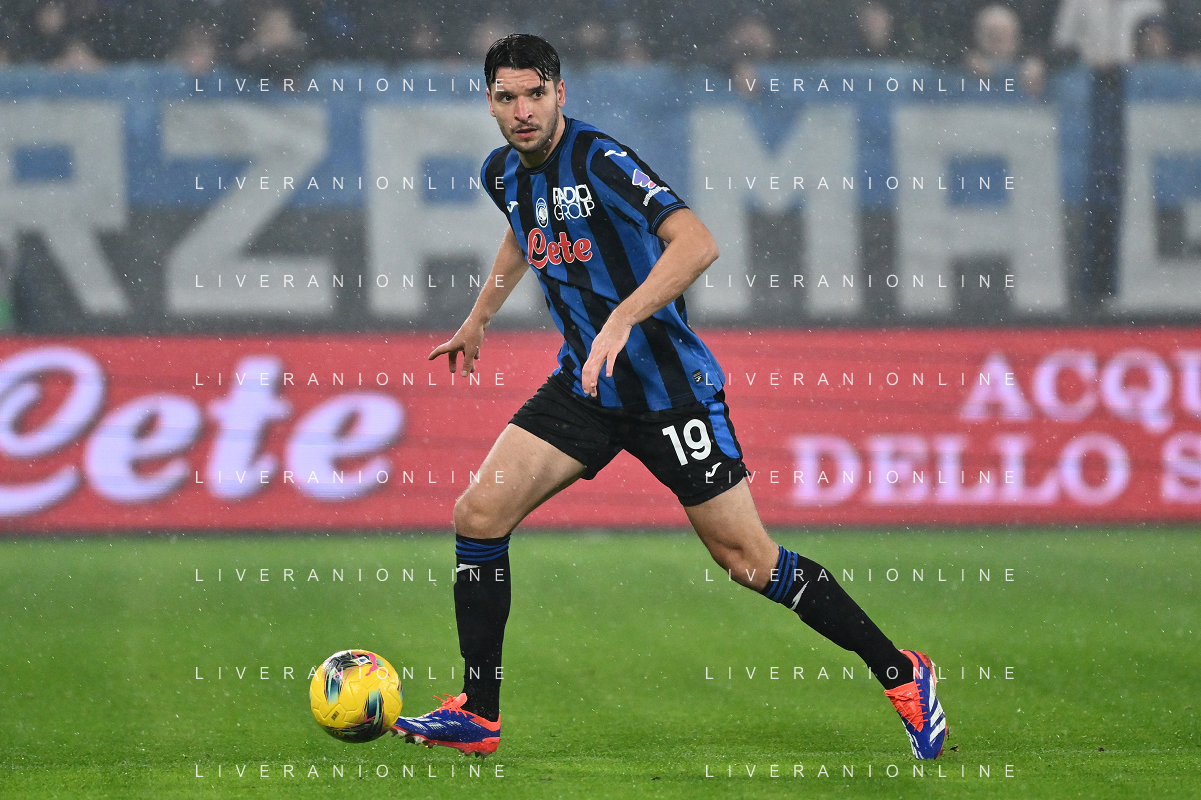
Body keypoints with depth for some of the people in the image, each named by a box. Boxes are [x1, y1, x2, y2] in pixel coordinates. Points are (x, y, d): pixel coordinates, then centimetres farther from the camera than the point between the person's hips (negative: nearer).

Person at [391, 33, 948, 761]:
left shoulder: (599, 161, -19)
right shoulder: (505, 174, 5)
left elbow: (698, 243, -31)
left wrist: (622, 320, -40)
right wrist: (478, 321, 37)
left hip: (669, 388, -7)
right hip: (584, 386, 7)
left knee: (747, 559, -6)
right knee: (479, 513, -8)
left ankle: (903, 676, 9)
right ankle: (478, 715, 1)